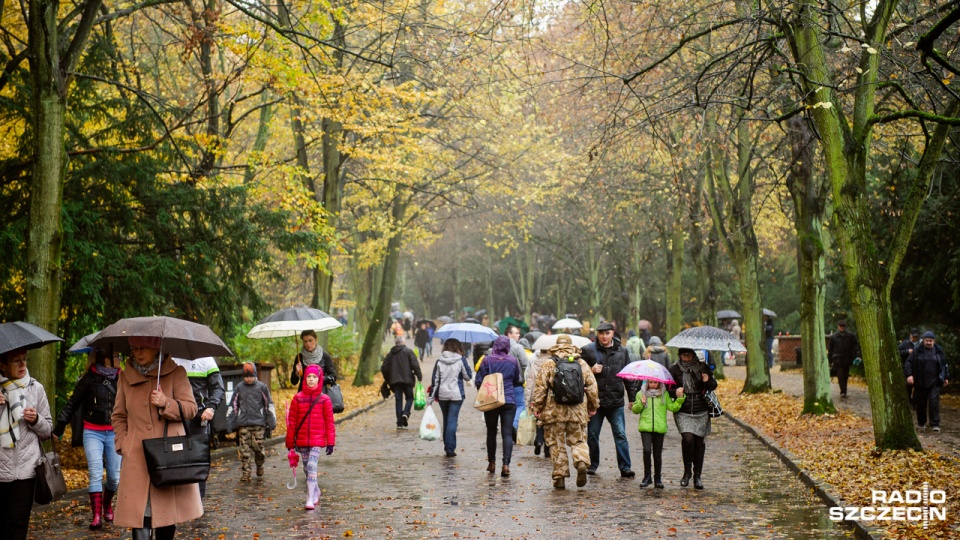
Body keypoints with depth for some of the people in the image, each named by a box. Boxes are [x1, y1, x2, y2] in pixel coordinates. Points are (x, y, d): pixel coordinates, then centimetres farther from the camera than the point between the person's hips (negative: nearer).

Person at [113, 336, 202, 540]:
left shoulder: (175, 373, 1)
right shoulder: (126, 376, 10)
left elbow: (191, 408, -2)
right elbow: (118, 416, 16)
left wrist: (166, 403, -18)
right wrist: (122, 445, 5)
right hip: (137, 457, 1)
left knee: (169, 509, 3)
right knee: (139, 513, -5)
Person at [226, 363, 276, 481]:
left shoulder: (262, 387, 6)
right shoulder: (239, 388, 10)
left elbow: (269, 404, 9)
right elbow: (233, 406, 13)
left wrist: (272, 421, 3)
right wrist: (230, 423, 8)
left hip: (258, 423, -1)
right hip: (243, 424, 1)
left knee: (257, 446, -4)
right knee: (244, 449, -1)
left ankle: (260, 465, 24)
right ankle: (245, 473, 3)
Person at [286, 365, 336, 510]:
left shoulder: (324, 399, -2)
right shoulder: (298, 398, 2)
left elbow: (329, 422, 0)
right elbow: (292, 421, 5)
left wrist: (331, 442, -3)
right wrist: (290, 442, 5)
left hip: (317, 440, -3)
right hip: (301, 441, 3)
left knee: (312, 466, -15)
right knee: (307, 469, 13)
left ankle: (310, 500, -14)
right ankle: (316, 492, 35)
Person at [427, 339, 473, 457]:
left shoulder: (439, 361, 3)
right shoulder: (461, 360, -5)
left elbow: (434, 379, 3)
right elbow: (468, 376, -1)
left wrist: (432, 397, 7)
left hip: (442, 395, 3)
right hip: (456, 395, -3)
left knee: (445, 420, 15)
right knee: (452, 421, -3)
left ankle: (447, 447, 21)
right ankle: (450, 448, -10)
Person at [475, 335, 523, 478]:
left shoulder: (487, 360, -4)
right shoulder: (513, 361, 1)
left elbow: (479, 381, -3)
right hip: (509, 401, 0)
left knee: (491, 432, 14)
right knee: (507, 433, -3)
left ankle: (492, 463, 21)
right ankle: (506, 464, -16)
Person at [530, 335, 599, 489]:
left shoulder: (548, 363, -1)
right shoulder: (582, 363, 6)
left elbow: (539, 388, -3)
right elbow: (592, 387, 9)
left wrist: (536, 408, 5)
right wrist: (593, 407, 20)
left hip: (554, 411, -2)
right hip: (578, 411, 2)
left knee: (557, 444, 6)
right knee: (578, 441, 12)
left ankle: (560, 476, 6)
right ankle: (582, 462, -15)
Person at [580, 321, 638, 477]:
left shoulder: (621, 351, 8)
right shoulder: (589, 350, -1)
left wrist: (632, 398, 8)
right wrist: (590, 371, -16)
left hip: (616, 401, 1)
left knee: (621, 435, -2)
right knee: (592, 434, 8)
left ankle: (625, 467, 2)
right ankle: (592, 465, 22)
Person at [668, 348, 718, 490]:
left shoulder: (702, 367, 5)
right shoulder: (674, 369, 2)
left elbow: (714, 386, 10)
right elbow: (667, 389, 5)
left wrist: (707, 381, -12)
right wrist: (675, 392, -17)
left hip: (701, 412, 2)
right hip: (683, 412, -2)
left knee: (699, 442, 4)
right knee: (687, 438, -19)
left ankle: (697, 475, 17)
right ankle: (687, 471, 1)